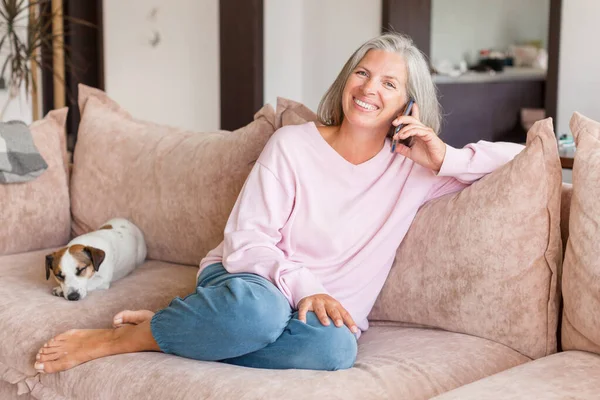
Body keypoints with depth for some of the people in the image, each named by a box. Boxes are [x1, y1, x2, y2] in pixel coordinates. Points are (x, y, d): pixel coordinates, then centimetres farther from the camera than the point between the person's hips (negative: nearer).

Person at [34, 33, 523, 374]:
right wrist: (303, 285, -23)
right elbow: (247, 237, -7)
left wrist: (445, 158, -12)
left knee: (335, 349, -37)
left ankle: (170, 331, -22)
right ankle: (106, 340, -21)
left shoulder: (414, 168, 3)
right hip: (248, 277, -2)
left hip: (327, 308, 2)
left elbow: (519, 158, 5)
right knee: (259, 306, -41)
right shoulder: (292, 144, -2)